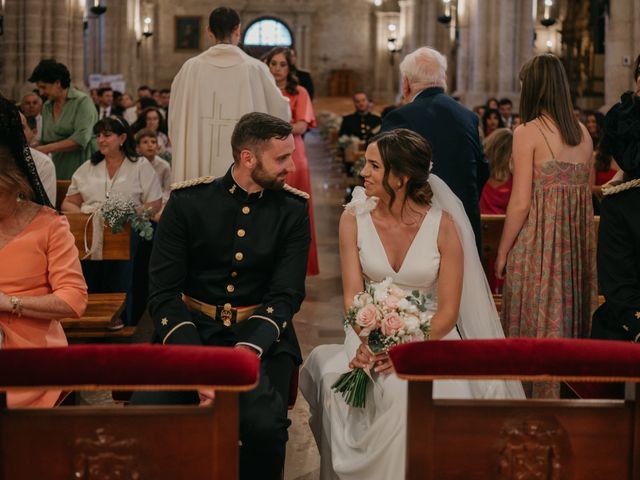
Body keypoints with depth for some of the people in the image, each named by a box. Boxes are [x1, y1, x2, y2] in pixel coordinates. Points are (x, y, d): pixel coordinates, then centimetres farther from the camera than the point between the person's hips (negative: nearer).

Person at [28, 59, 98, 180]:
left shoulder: (82, 101, -6)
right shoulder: (46, 107, 14)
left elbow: (81, 139, -16)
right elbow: (44, 141, 19)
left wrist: (47, 149, -16)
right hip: (59, 173, 5)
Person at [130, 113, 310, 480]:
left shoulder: (293, 209, 1)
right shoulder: (188, 201, -2)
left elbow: (286, 296, -5)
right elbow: (164, 292, -6)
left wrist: (244, 355, -24)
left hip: (260, 338, 0)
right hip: (190, 330, 0)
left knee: (265, 425, -30)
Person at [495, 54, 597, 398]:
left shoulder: (528, 132, -11)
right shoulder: (583, 133, 8)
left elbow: (520, 202, -13)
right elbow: (586, 191, 10)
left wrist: (502, 253, -5)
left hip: (539, 237, -6)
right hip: (577, 239, 6)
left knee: (538, 322, 2)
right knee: (567, 318, 15)